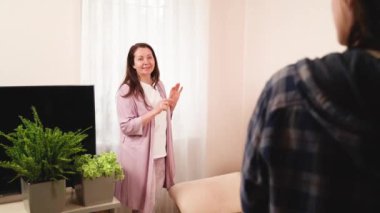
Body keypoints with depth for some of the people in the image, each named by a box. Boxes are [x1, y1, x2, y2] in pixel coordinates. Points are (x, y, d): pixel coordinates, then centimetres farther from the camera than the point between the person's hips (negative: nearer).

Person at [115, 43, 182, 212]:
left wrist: (172, 103, 0)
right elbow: (126, 127, -19)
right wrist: (154, 111, -27)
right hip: (139, 155, -6)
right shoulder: (126, 91, -12)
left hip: (160, 153, 6)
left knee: (151, 199, 18)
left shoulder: (159, 85, 9)